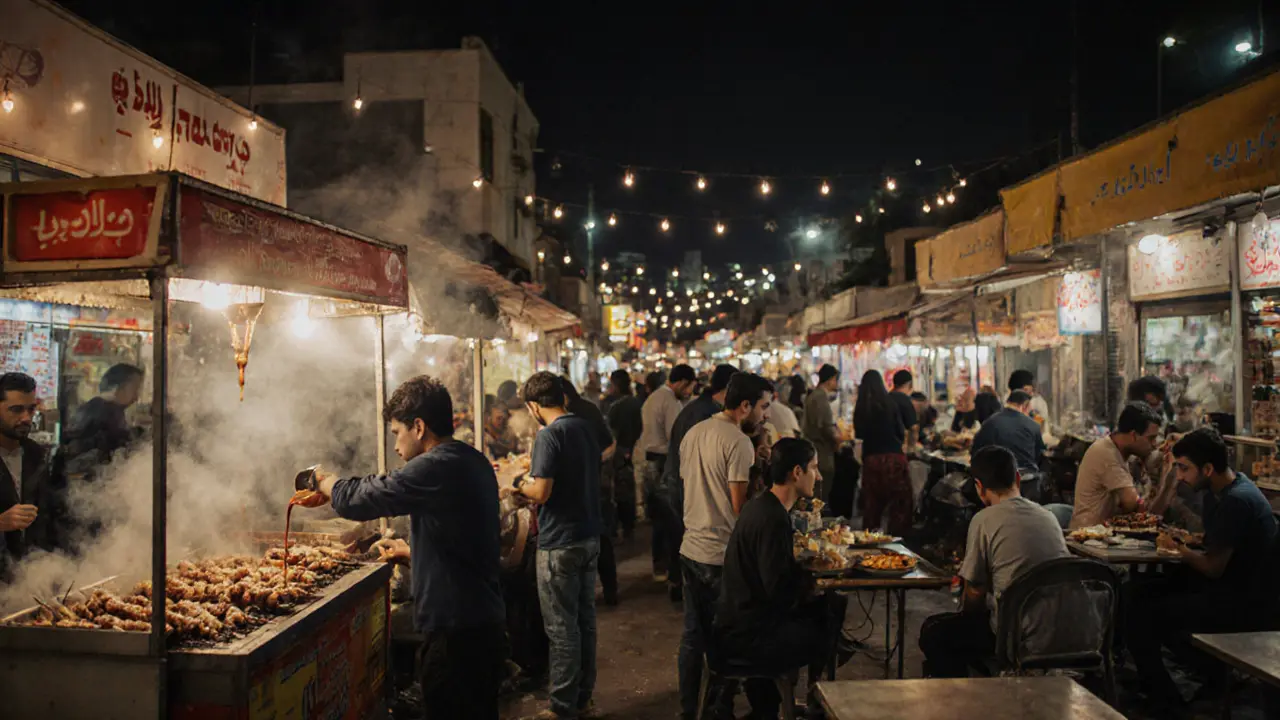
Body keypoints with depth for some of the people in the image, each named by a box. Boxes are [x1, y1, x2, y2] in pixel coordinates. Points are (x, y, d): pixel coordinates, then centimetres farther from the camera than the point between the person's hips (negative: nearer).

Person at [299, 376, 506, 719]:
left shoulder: (436, 468, -20)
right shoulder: (474, 462, 10)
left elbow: (356, 499, -15)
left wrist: (323, 481, 4)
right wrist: (415, 555, 21)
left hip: (454, 631, -9)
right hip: (487, 624, 9)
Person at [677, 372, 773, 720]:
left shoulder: (693, 433, 9)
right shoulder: (739, 442, -17)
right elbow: (741, 507, -17)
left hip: (691, 548, 8)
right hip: (722, 555, -8)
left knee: (693, 633, 16)